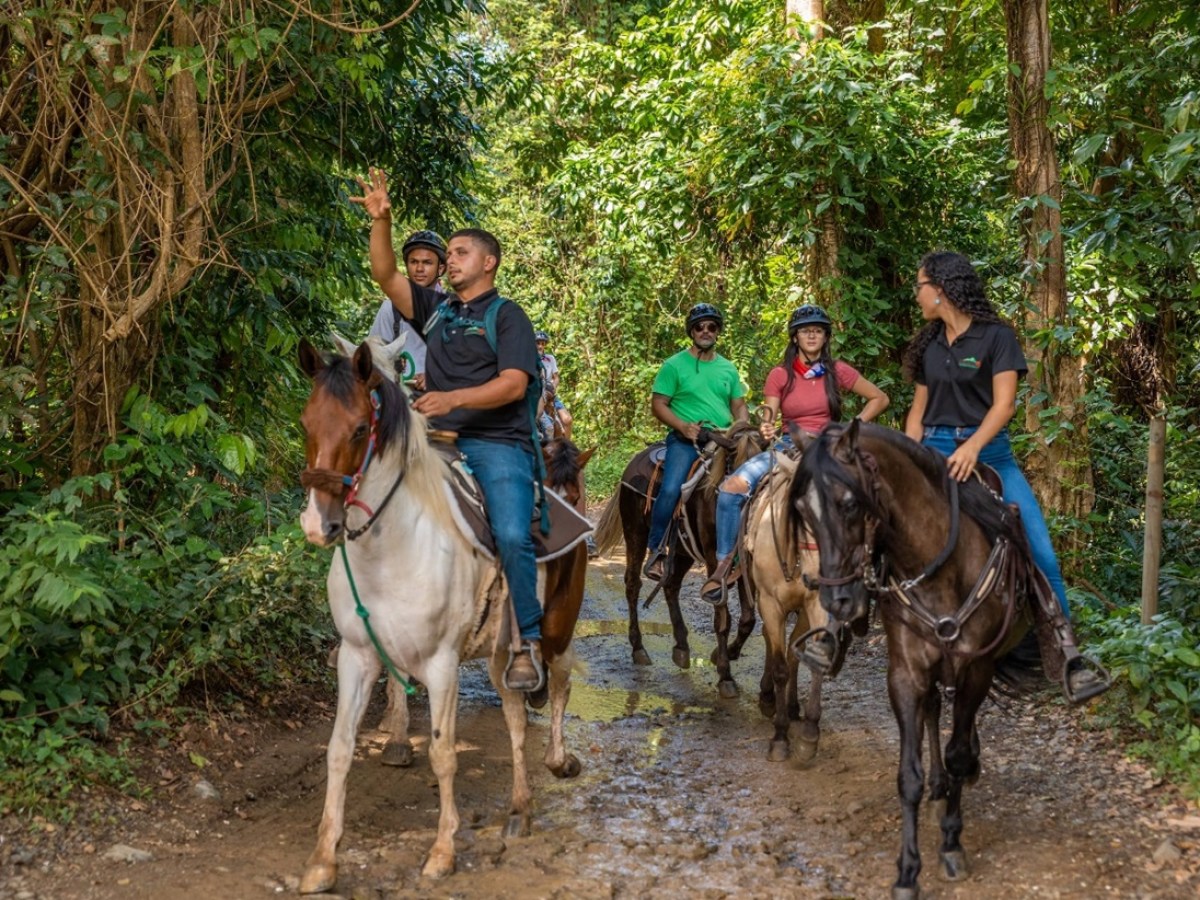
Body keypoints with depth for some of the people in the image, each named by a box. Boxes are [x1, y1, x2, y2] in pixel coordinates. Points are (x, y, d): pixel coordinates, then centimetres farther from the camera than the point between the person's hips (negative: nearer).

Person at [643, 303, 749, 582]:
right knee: (671, 489, -26)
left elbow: (739, 406, 20)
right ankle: (656, 551, -12)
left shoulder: (728, 369, 16)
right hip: (685, 440, -4)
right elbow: (658, 405, 0)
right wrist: (683, 427, -15)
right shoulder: (675, 365, 3)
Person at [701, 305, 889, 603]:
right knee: (733, 486, -23)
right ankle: (726, 562, -11)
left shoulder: (839, 372, 5)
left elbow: (880, 399, 11)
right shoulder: (779, 375, 6)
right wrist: (766, 430, -22)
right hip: (787, 445, 1)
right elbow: (768, 418, 3)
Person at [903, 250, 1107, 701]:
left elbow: (1004, 403, -13)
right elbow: (919, 408, 13)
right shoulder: (928, 344, 10)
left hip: (988, 453, -4)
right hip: (934, 453, 4)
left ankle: (1069, 657, -7)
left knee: (1039, 550, -11)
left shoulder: (996, 335, -5)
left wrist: (973, 446, -28)